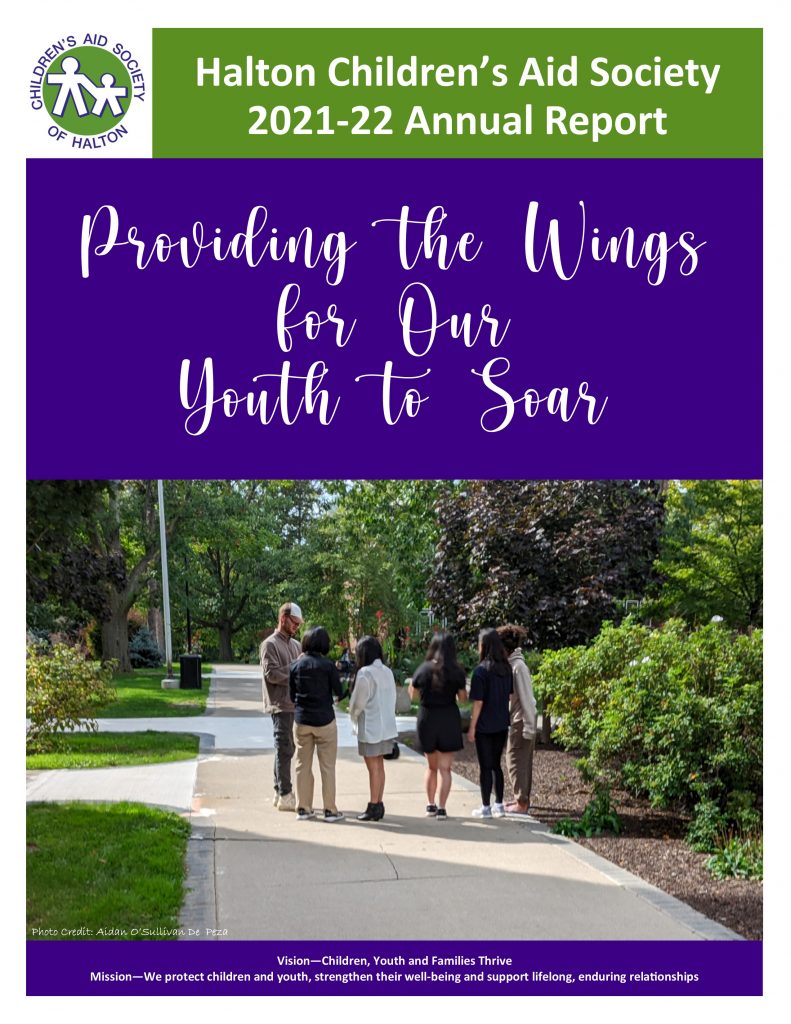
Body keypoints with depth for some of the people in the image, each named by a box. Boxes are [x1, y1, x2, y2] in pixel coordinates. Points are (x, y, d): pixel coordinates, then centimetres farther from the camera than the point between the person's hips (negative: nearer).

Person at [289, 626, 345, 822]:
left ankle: (303, 808, 15)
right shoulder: (327, 665, -12)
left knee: (302, 765, 11)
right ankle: (330, 810, 8)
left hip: (301, 720, 3)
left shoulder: (296, 665, -1)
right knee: (327, 767, 5)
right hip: (324, 721, -3)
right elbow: (339, 692, -7)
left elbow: (291, 695, 6)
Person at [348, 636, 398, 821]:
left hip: (370, 728, -7)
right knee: (379, 766, 14)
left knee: (373, 768, -1)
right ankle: (379, 804, 20)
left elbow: (357, 703, -12)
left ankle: (373, 807, 5)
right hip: (386, 726, 7)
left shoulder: (365, 674, -17)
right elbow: (392, 699, 9)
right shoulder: (387, 672, 6)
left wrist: (354, 718, 7)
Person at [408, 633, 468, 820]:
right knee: (445, 768, 3)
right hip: (449, 719, -2)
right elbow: (462, 697, 1)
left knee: (431, 766, 18)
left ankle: (431, 805, 23)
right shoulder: (456, 671, -6)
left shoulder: (423, 669, -4)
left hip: (427, 718, 2)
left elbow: (413, 695, 5)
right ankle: (441, 808, -3)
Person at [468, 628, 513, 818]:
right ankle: (499, 805, 19)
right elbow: (510, 696, 8)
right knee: (496, 765, 16)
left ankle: (486, 807, 11)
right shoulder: (507, 669, 2)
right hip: (502, 725, 6)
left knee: (486, 767, 4)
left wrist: (472, 727, -8)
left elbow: (478, 702, -15)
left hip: (484, 726, -6)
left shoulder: (481, 671, -16)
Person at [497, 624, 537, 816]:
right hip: (517, 719, 9)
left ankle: (521, 804, 0)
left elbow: (526, 697, -20)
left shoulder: (518, 665, -18)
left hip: (521, 720, -9)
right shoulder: (511, 663, 10)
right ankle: (522, 799, 24)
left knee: (516, 760, -5)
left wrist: (529, 726, -20)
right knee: (521, 760, 15)